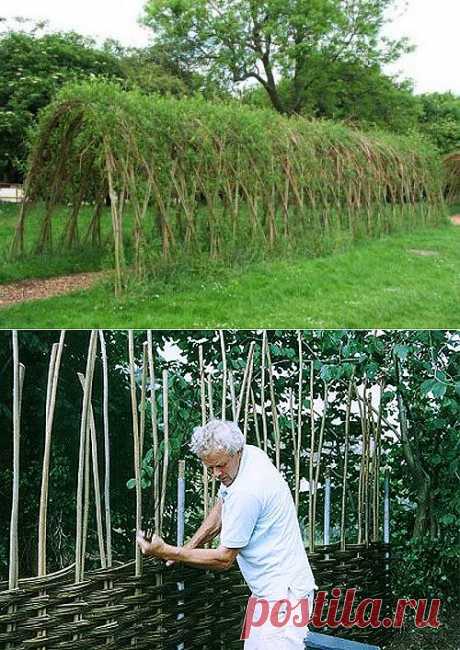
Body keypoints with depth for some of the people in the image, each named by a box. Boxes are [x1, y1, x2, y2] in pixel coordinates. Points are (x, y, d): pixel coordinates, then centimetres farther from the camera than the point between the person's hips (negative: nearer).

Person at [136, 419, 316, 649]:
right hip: (269, 589, 10)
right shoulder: (250, 453, 3)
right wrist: (191, 545, 8)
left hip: (283, 594, -10)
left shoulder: (246, 492, -25)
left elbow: (224, 559, -15)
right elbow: (221, 508, 19)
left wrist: (167, 552, -14)